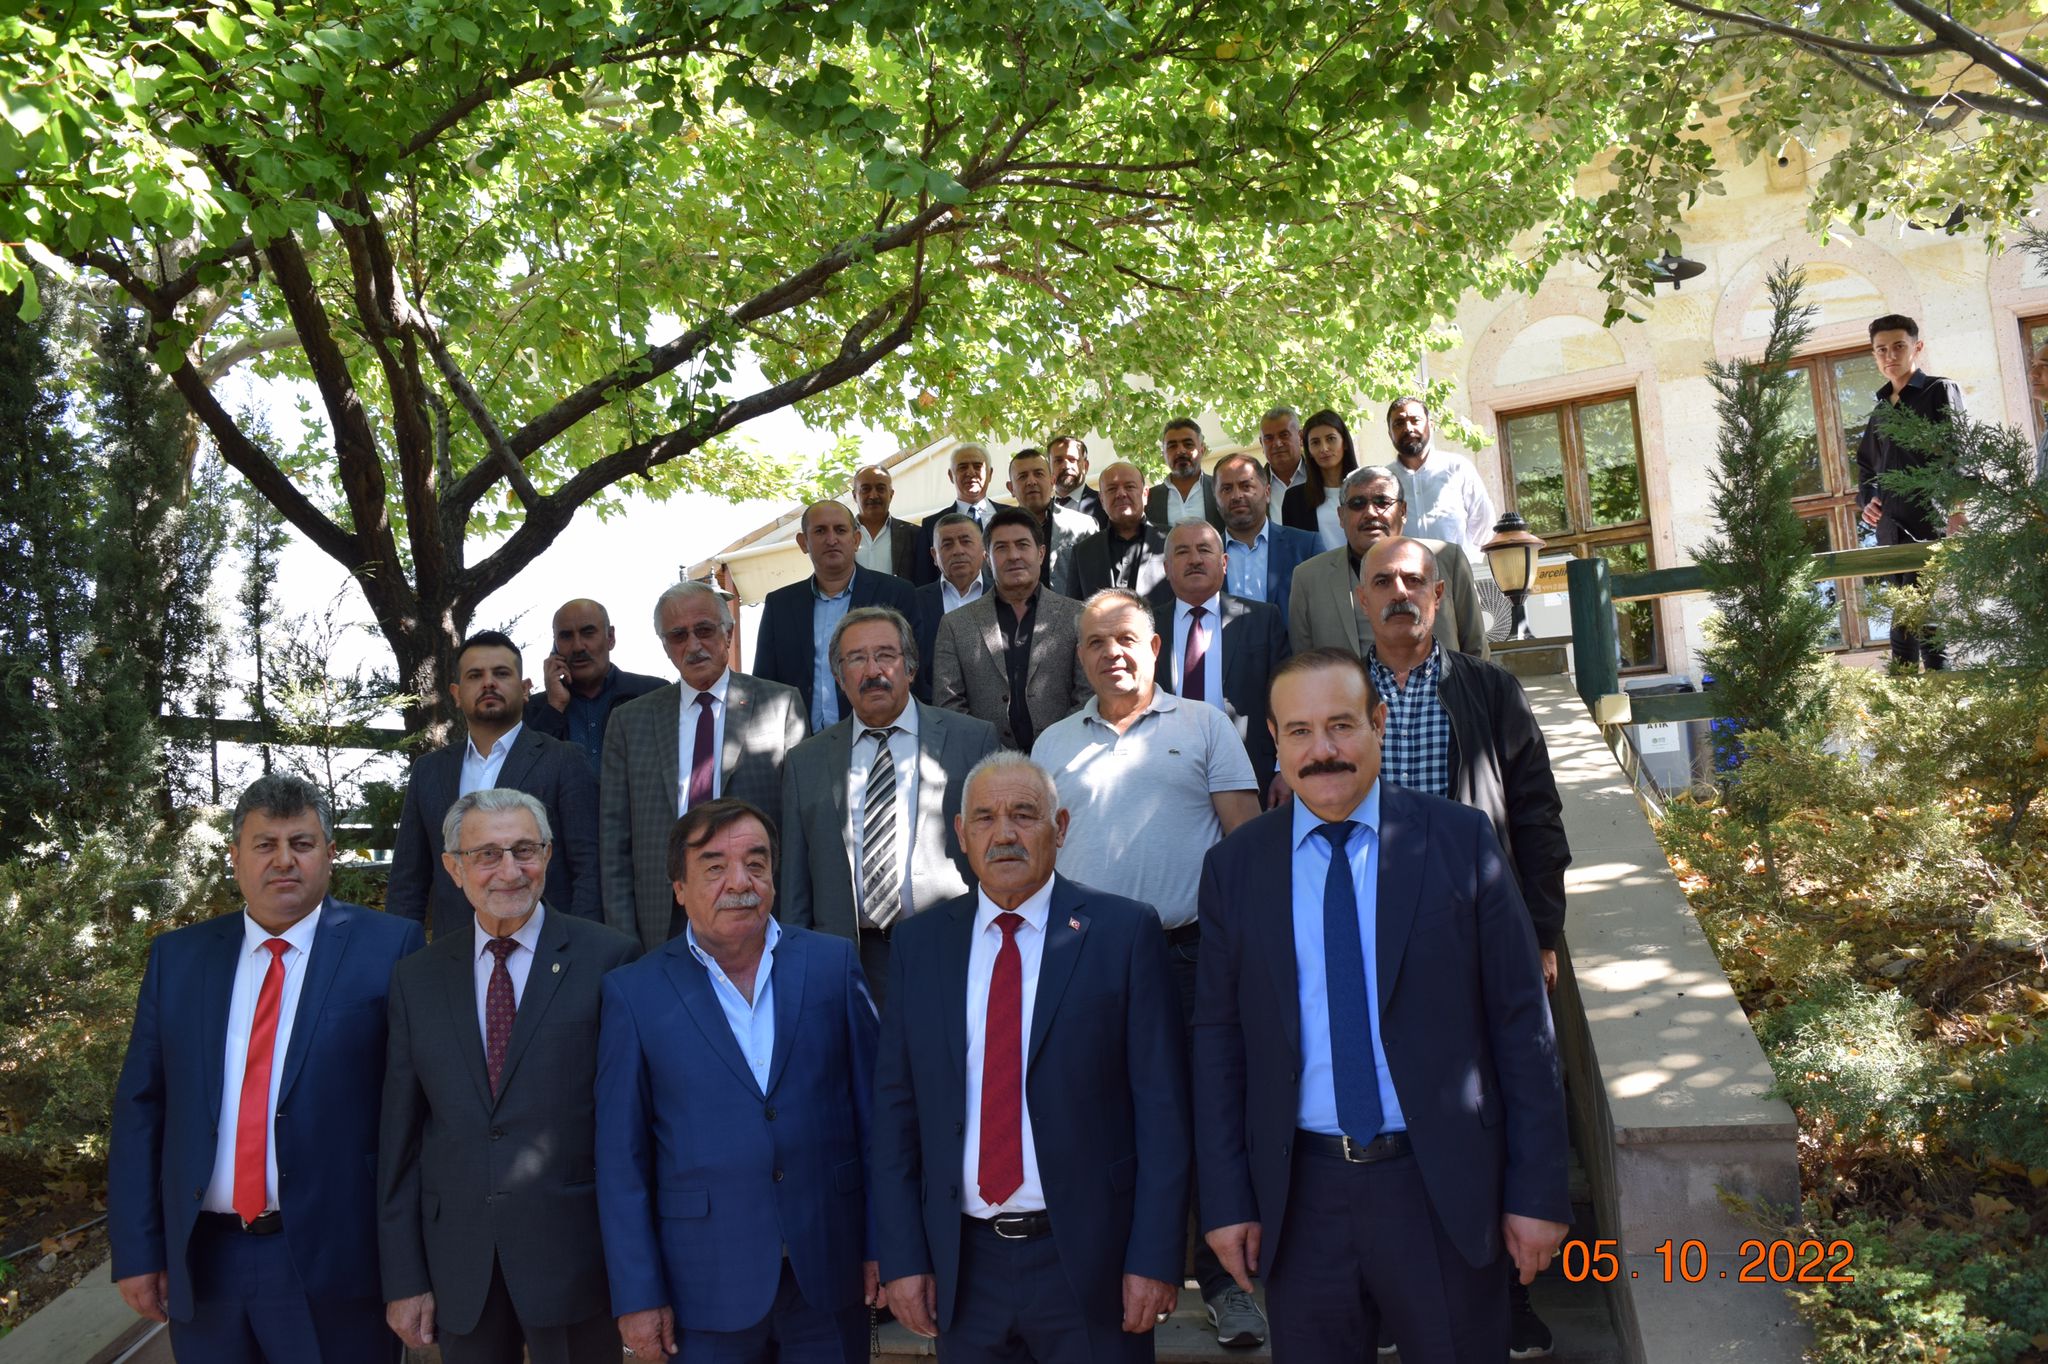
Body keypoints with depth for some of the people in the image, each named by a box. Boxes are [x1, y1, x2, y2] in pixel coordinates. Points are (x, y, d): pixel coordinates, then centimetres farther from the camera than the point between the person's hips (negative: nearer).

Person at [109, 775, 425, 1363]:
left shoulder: (389, 948, -6)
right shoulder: (177, 957, 7)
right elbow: (141, 1105, 7)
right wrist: (137, 1250, 3)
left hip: (334, 1260, -3)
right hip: (199, 1261, 4)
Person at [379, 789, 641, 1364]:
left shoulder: (609, 959, -8)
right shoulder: (416, 978, 5)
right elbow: (399, 1137, 6)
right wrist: (403, 1279, 4)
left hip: (574, 1253, -3)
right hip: (459, 1266, 3)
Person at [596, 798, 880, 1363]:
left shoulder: (833, 963, 0)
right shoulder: (635, 992, -3)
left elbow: (871, 1106, 3)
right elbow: (621, 1158, -1)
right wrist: (637, 1296, -3)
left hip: (831, 1273, 1)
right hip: (707, 1288, -1)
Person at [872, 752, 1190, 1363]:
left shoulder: (1125, 931, -6)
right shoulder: (919, 943, 3)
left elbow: (1161, 1103, -7)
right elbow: (895, 1106, 4)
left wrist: (1156, 1258, -10)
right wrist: (901, 1256, 0)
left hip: (1090, 1260, -2)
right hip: (961, 1265, 3)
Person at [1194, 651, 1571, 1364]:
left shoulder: (1460, 840, -4)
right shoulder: (1233, 867, 0)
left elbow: (1521, 1022, -2)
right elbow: (1218, 1039, 3)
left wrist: (1538, 1190, -3)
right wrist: (1226, 1199, 0)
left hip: (1442, 1185, -1)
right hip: (1299, 1197, 1)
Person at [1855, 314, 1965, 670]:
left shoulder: (1941, 391, 3)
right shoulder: (1880, 409, 22)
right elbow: (1865, 464, 31)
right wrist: (1866, 500, 11)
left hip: (1929, 523, -7)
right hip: (1891, 528, 7)